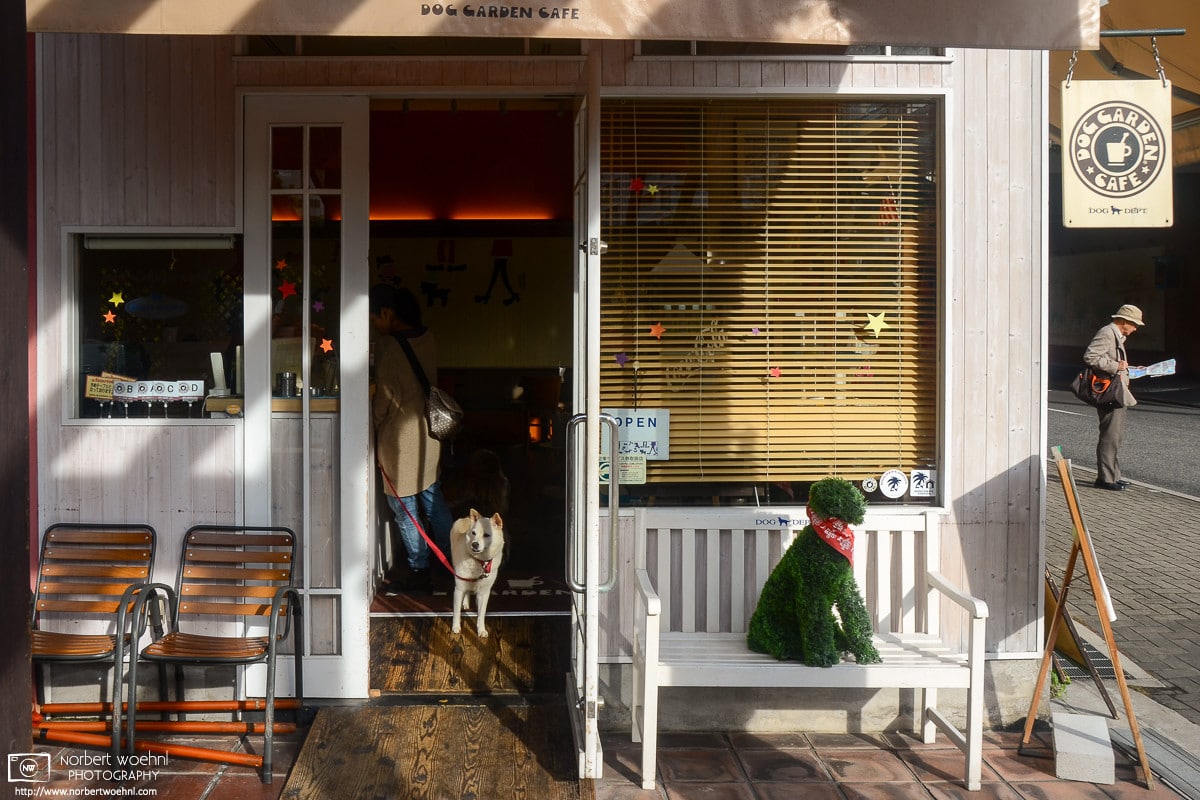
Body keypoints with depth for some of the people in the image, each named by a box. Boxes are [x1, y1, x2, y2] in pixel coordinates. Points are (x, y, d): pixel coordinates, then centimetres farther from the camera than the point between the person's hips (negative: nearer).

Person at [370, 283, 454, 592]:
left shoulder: (388, 345, -21)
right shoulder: (426, 336, 1)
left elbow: (385, 399, -17)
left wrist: (372, 419, 0)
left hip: (400, 435, -8)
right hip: (428, 429, 8)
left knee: (404, 507, 6)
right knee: (432, 497, 20)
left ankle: (419, 572, 16)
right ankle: (452, 557, 30)